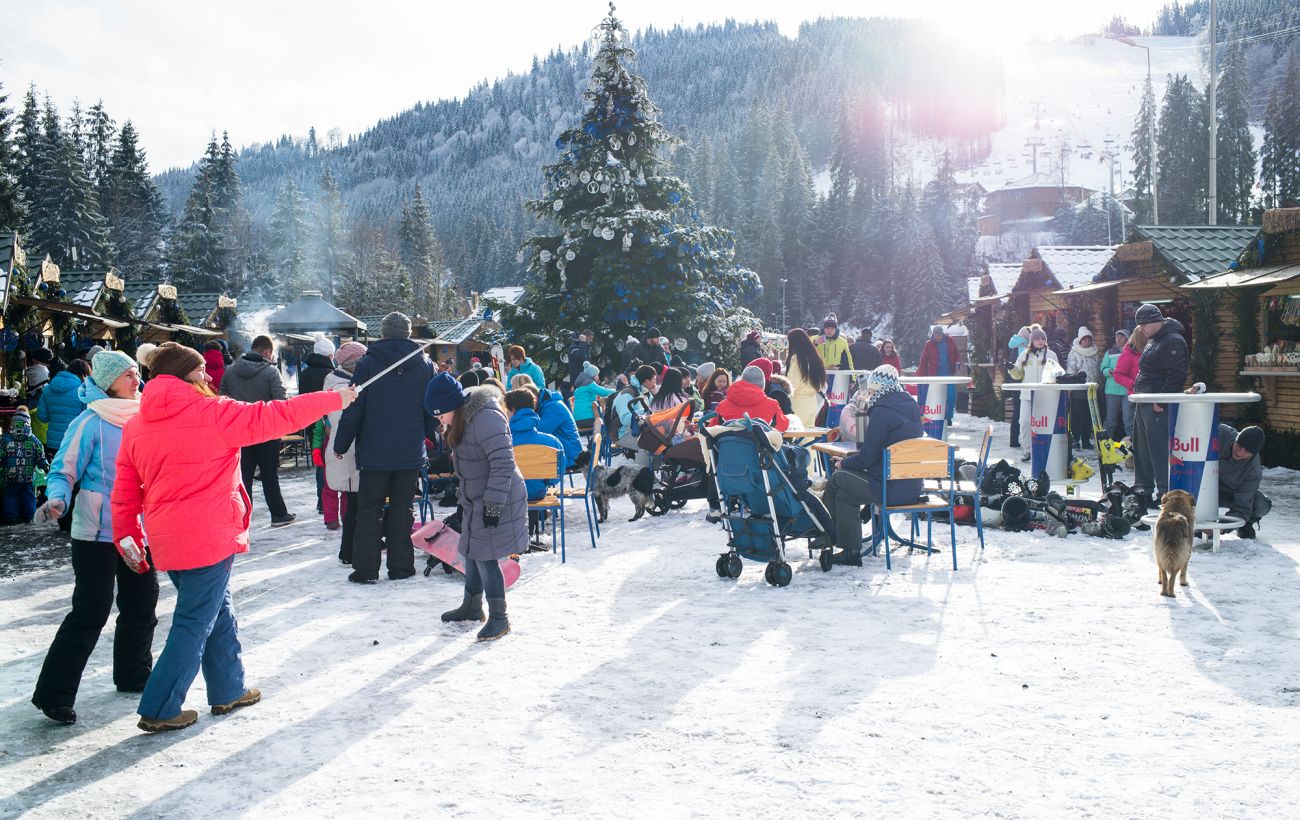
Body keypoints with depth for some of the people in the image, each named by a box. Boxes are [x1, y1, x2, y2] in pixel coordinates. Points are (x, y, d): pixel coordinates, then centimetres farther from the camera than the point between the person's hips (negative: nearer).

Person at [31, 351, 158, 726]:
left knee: (142, 604, 14)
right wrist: (57, 499, -28)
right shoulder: (90, 423, -12)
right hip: (98, 535, -7)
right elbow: (64, 471, -11)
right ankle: (53, 694, 3)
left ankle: (133, 674, 32)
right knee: (90, 612, -7)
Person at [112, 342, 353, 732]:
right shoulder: (212, 412, -11)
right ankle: (159, 710, 8)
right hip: (209, 537, -7)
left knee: (216, 611, 20)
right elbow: (273, 417, -9)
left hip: (166, 539, 8)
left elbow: (125, 489, 9)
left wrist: (126, 536, 16)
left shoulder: (135, 426, 8)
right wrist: (334, 399, -1)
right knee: (195, 623, 3)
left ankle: (228, 690, 31)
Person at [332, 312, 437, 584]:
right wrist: (429, 435, 24)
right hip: (411, 452, 2)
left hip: (375, 452, -2)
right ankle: (401, 566, 12)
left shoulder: (367, 364, -6)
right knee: (401, 509, 10)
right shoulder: (425, 365, 2)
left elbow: (354, 410, -5)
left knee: (369, 510, 6)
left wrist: (341, 445, 4)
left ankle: (366, 569, 7)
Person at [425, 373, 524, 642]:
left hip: (497, 501, -10)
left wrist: (494, 504, -26)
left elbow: (503, 462, -27)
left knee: (485, 556, -6)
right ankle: (472, 606, 36)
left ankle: (499, 617, 7)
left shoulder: (486, 418, -24)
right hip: (476, 499, 10)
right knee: (472, 553, 18)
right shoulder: (463, 419, 8)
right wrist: (465, 500, 25)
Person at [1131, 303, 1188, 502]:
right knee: (1142, 446, 17)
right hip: (1145, 402, 11)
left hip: (1159, 406, -11)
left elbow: (1177, 374, -23)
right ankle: (1143, 486, 28)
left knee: (1159, 447, -12)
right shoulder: (1153, 340, 18)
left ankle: (1166, 491, -10)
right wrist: (1138, 388, 20)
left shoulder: (1172, 341, -16)